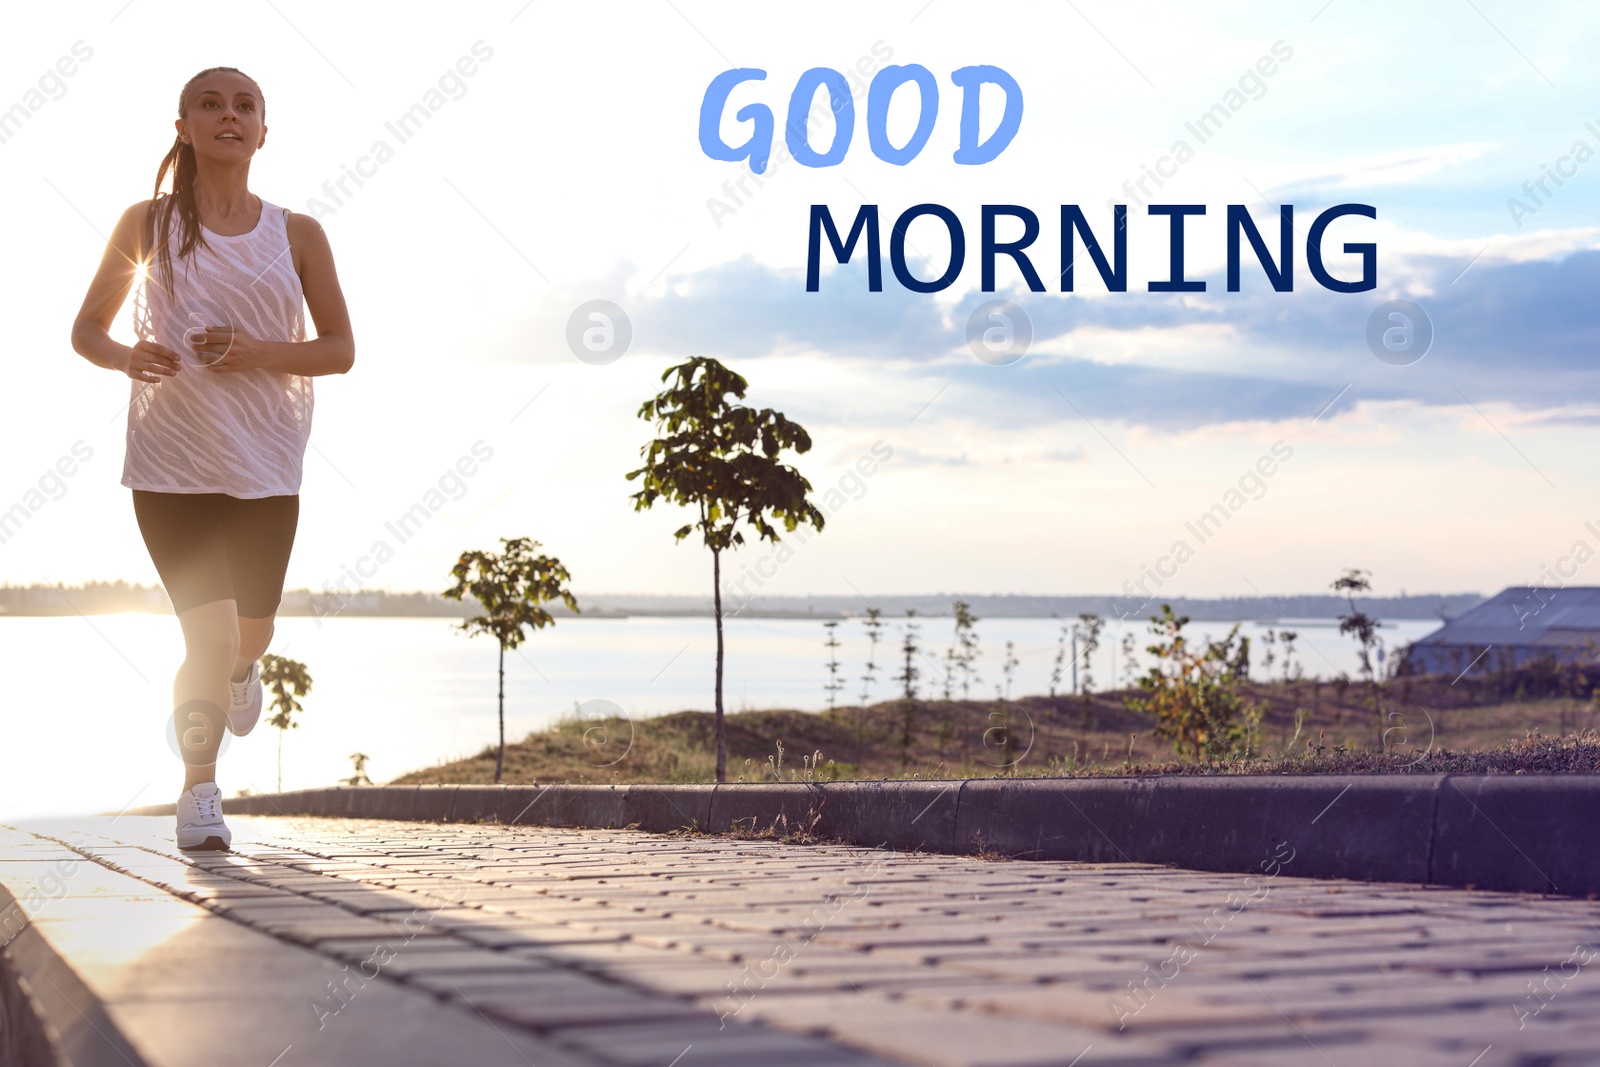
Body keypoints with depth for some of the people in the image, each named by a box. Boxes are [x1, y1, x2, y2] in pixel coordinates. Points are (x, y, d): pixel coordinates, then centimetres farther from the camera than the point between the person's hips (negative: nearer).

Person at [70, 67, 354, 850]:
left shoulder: (296, 235, 3)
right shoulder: (147, 224, 2)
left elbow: (341, 349, 4)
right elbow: (87, 330, 8)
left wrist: (255, 352, -14)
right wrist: (127, 357, -16)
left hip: (265, 465, 2)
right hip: (170, 459, -2)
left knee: (251, 632, 12)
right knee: (207, 636, -11)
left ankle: (241, 673, 52)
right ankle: (199, 794, 10)